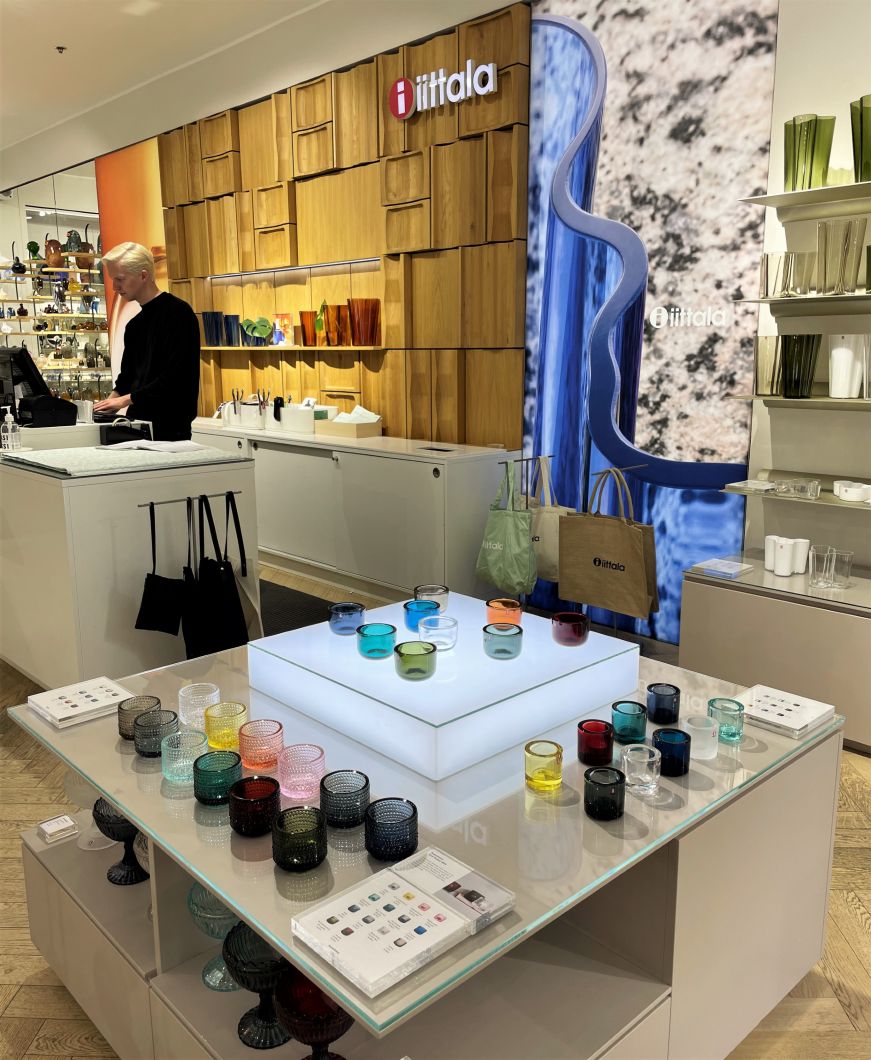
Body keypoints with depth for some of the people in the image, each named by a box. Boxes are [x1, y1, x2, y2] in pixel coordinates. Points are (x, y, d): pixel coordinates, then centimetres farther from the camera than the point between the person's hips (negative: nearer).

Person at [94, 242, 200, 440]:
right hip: (139, 425, 7)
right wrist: (112, 401, 3)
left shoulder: (177, 313, -10)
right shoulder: (134, 325, 16)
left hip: (170, 427, -7)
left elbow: (174, 377, -18)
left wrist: (126, 399, -15)